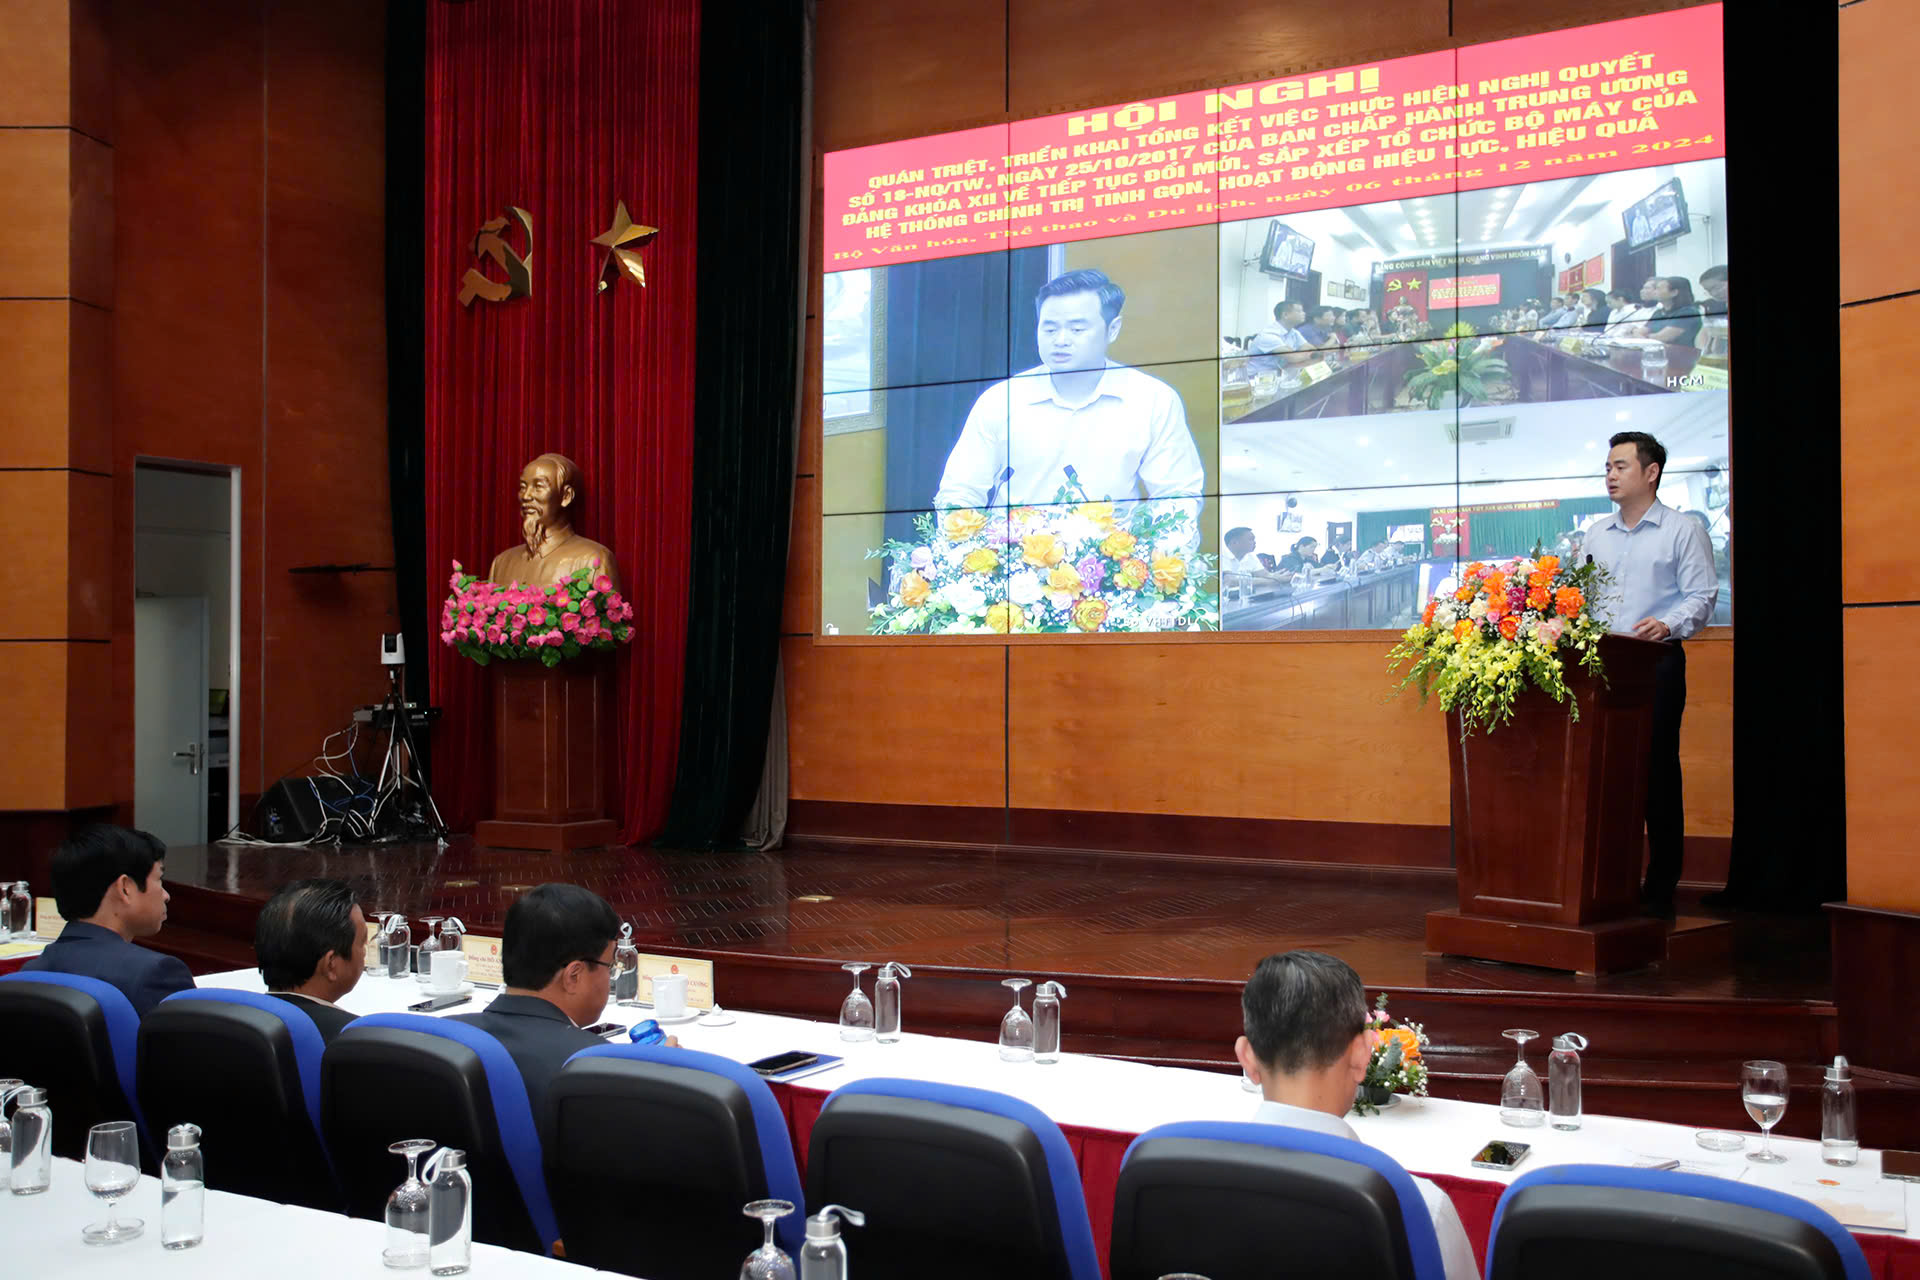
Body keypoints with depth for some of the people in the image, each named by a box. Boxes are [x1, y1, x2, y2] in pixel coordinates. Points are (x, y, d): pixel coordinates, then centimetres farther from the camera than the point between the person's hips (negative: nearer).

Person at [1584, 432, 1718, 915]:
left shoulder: (1683, 531, 3)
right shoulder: (1596, 535, 18)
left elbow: (1701, 596, -4)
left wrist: (1669, 625, -21)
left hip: (1656, 662, -5)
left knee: (1657, 770, -3)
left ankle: (1660, 888, 2)